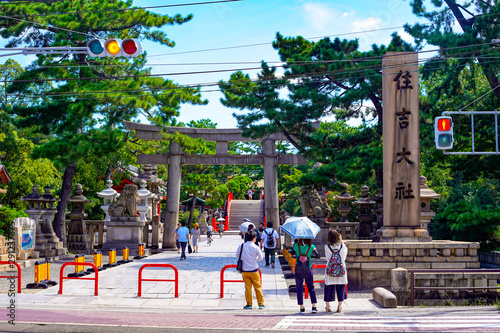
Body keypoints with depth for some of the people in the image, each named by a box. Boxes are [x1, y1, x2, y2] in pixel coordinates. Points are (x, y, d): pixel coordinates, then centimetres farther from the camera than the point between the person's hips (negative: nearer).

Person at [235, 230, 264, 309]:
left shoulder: (241, 246, -6)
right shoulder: (256, 247, -12)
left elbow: (237, 255, 7)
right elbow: (260, 258, -2)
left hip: (245, 271, 2)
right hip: (254, 270, -2)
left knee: (248, 288, 10)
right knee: (258, 287, 9)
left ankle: (249, 304, 12)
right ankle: (261, 304, 13)